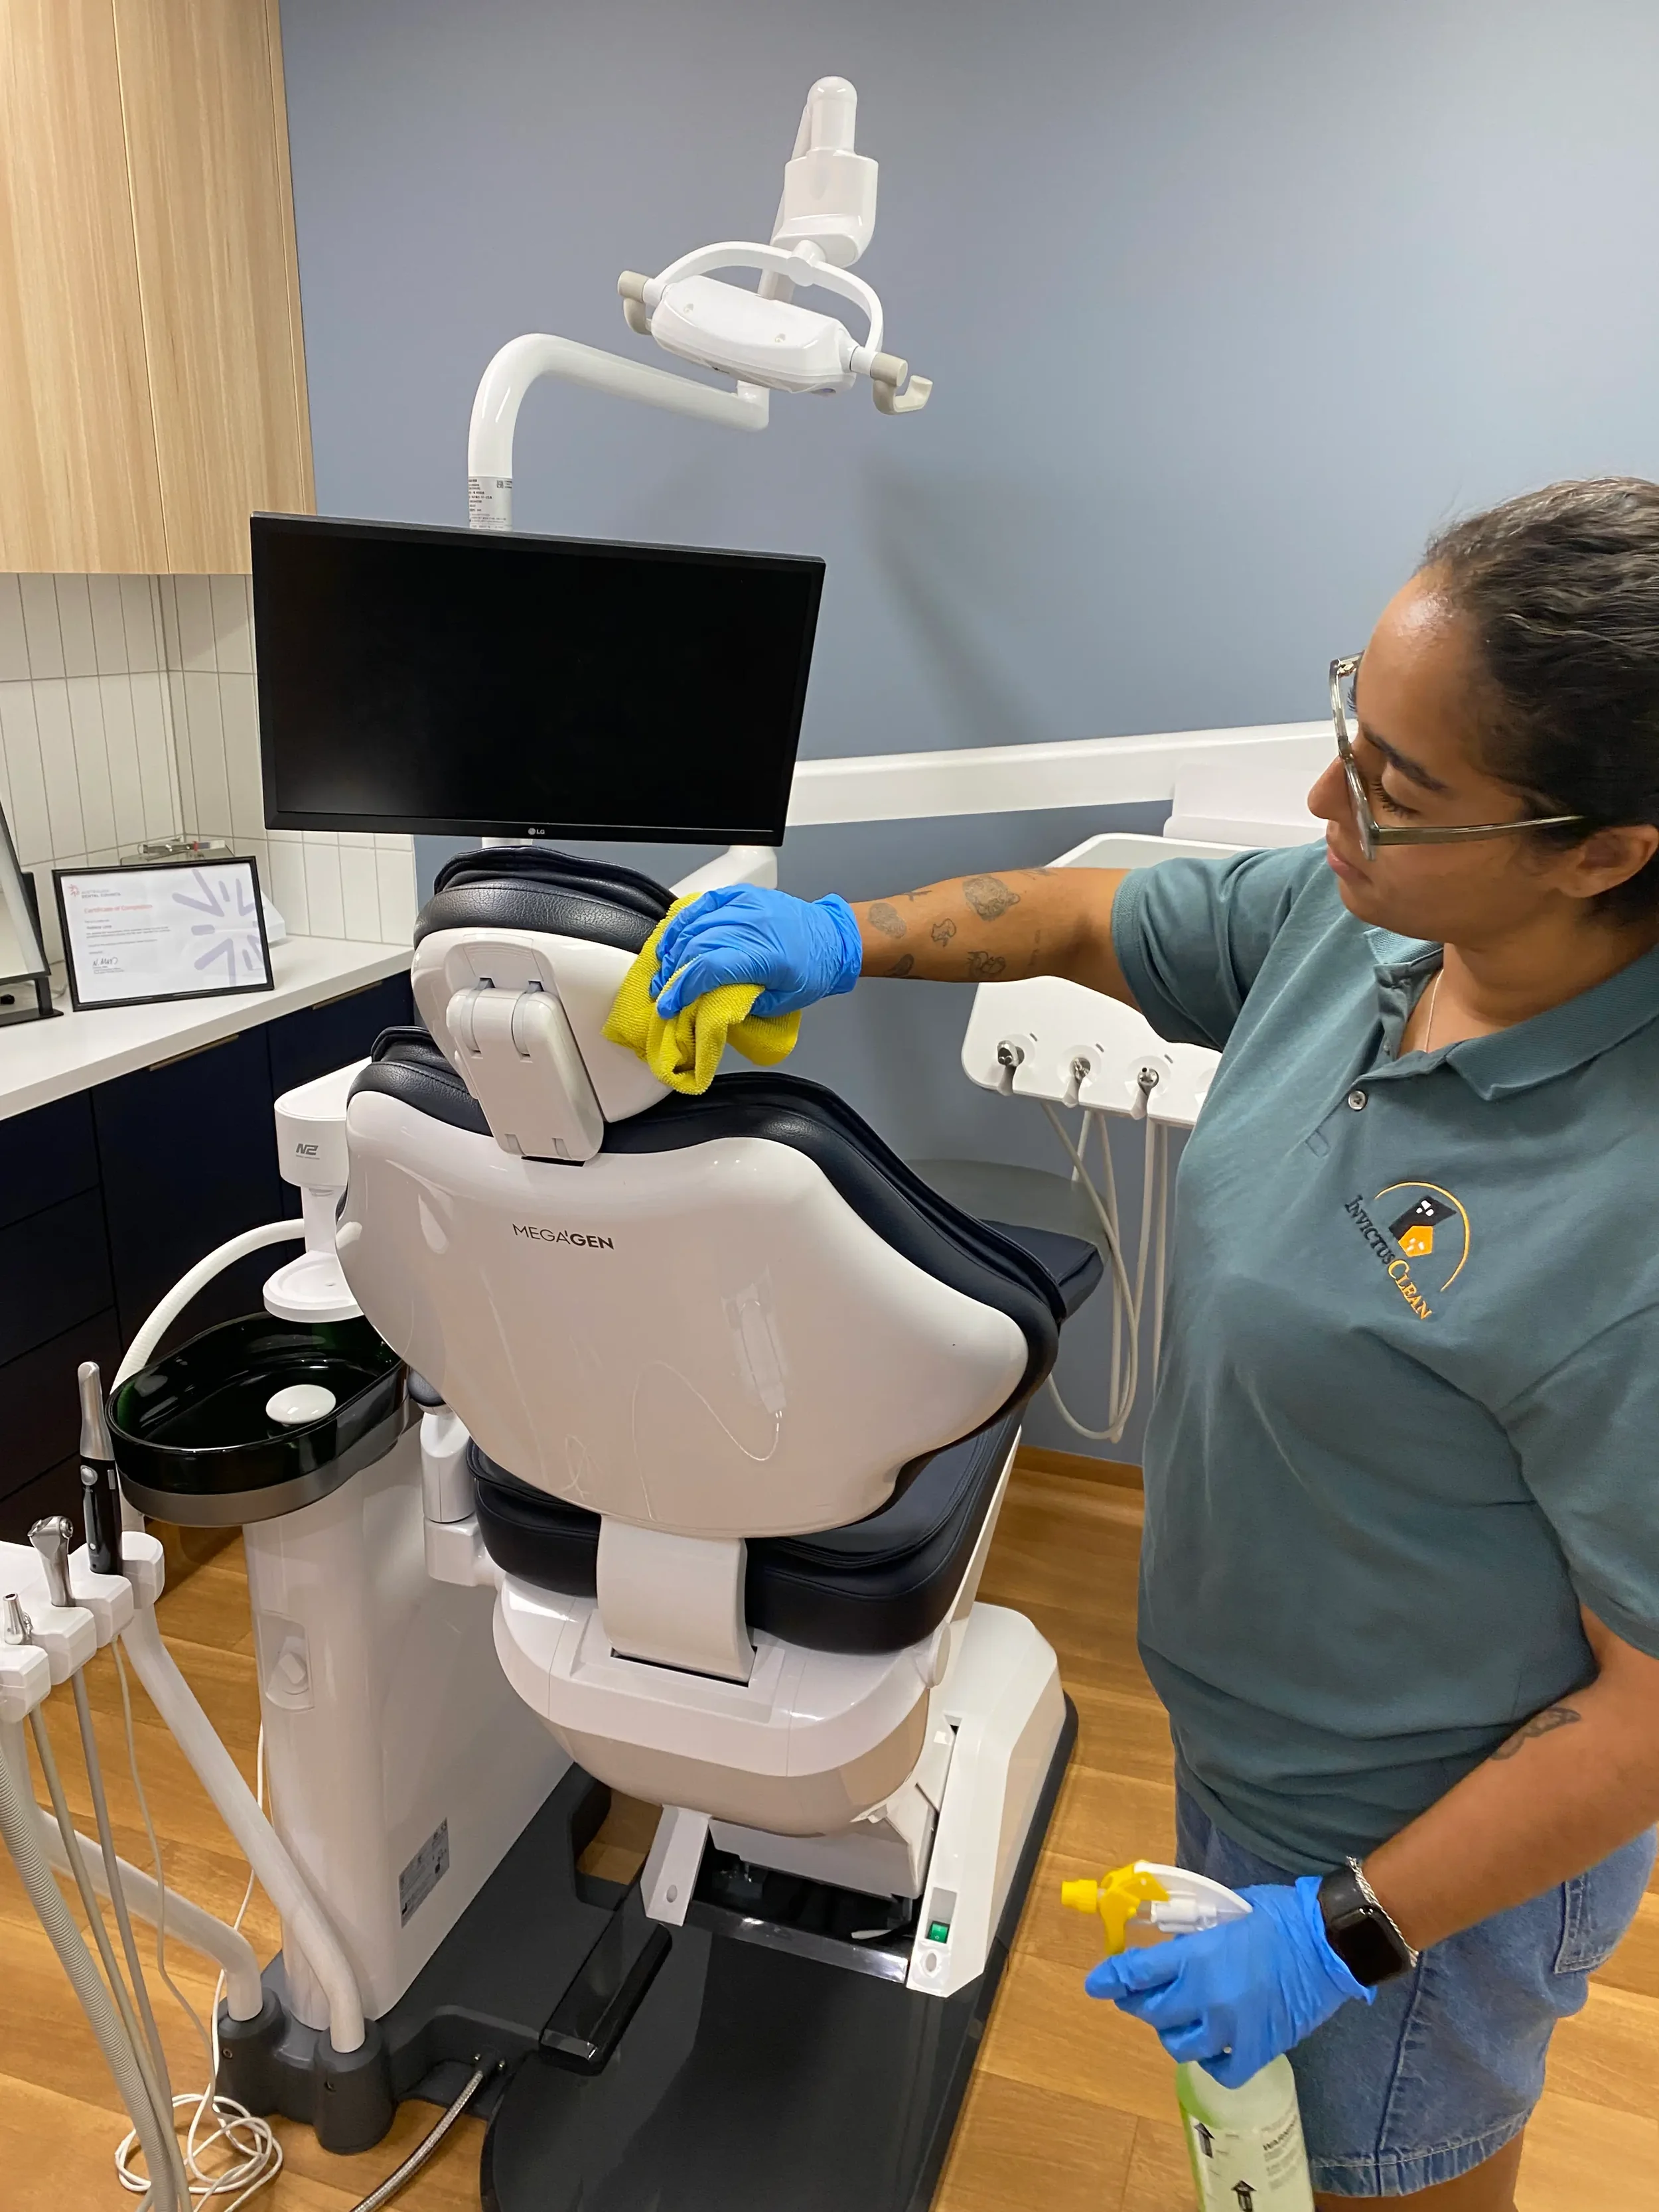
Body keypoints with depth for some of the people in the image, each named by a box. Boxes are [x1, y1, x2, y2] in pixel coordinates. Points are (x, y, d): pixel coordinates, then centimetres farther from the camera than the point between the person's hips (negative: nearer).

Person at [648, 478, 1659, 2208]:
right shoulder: (1354, 918, -13)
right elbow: (1091, 919, 3)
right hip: (1243, 1728, 7)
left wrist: (1342, 1934, -20)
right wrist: (845, 940, -10)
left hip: (1424, 1845, -6)